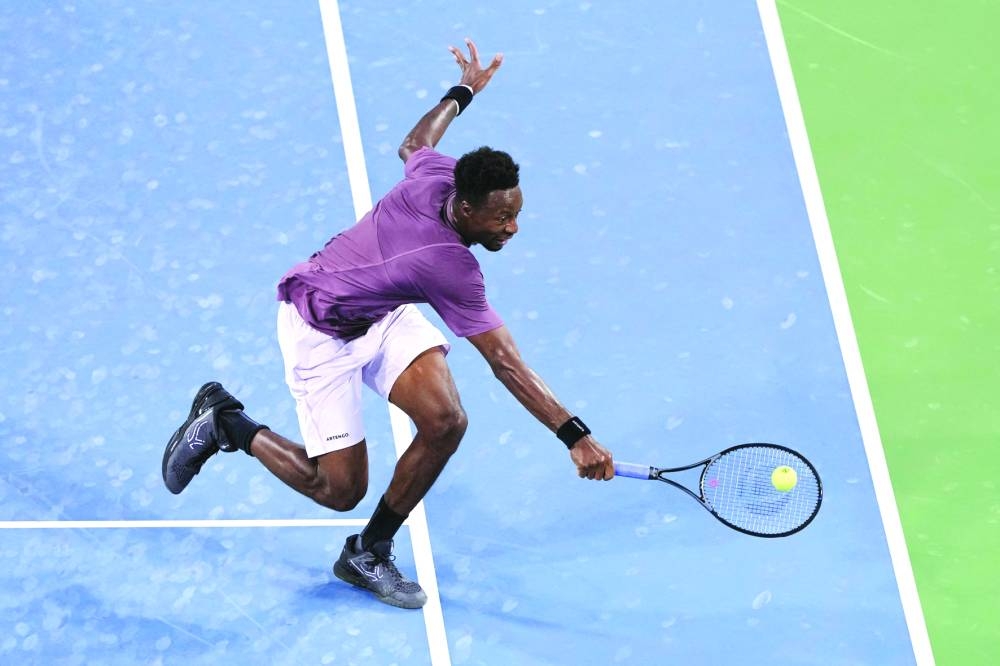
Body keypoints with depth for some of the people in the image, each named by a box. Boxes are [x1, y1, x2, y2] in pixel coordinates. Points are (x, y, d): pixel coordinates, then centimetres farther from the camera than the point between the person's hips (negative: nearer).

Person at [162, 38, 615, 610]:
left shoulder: (438, 173, -18)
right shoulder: (452, 269, -36)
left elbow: (412, 143, 8)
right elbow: (507, 365, -35)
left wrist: (464, 91, 23)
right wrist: (576, 436, -35)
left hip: (383, 313, 8)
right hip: (322, 332, -8)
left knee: (445, 420, -12)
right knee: (341, 490, -4)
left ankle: (369, 554, 7)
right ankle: (225, 422, 18)